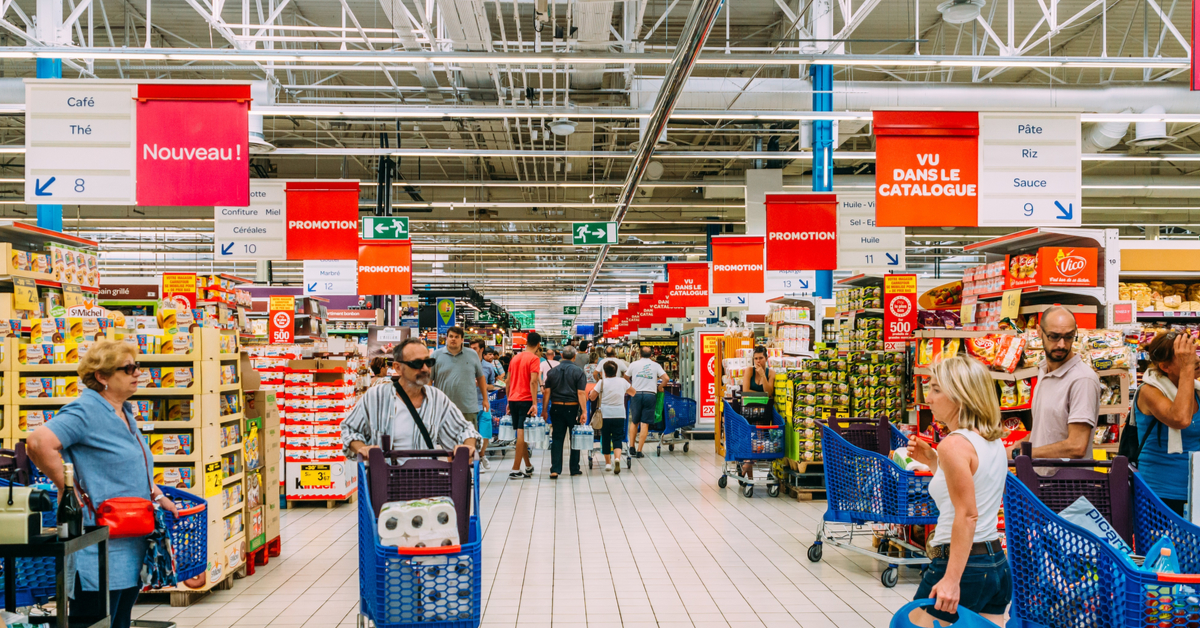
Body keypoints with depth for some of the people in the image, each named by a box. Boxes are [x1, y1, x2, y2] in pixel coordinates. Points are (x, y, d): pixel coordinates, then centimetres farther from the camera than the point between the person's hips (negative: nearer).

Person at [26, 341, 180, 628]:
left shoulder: (125, 413, 15)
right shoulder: (85, 411, -14)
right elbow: (39, 442, -30)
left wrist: (158, 496, 17)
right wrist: (72, 491, -23)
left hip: (131, 548, 9)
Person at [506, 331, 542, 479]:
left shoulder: (515, 358, 13)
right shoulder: (534, 358, -7)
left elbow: (508, 381, 16)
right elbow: (533, 381, -17)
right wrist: (534, 403, -19)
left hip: (513, 399, 7)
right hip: (526, 400, -7)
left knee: (521, 433, 14)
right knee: (522, 433, -4)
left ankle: (528, 467, 24)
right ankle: (515, 470, -6)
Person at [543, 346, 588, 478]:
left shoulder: (552, 371, 4)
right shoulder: (578, 372, -6)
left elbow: (547, 392, 3)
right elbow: (581, 393, -12)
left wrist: (544, 410, 7)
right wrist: (584, 412, -12)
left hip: (556, 408, 2)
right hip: (572, 408, -2)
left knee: (557, 439, 5)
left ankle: (555, 470, -4)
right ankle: (574, 469, 17)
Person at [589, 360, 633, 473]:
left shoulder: (602, 382, -4)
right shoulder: (622, 381, 3)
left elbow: (592, 397, -1)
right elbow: (633, 392, 20)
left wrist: (591, 392, 20)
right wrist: (626, 392, 40)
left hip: (605, 414, -1)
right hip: (619, 414, 1)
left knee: (605, 438, 14)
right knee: (617, 438, 0)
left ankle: (608, 463, 22)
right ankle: (617, 459, -25)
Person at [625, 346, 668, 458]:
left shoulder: (634, 364, 6)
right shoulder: (655, 365, 5)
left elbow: (626, 377, 16)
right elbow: (665, 378, -5)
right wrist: (659, 388, 10)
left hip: (636, 394, 1)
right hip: (650, 395, -1)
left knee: (634, 422, 17)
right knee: (645, 424, 0)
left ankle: (631, 446, 10)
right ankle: (639, 451, -2)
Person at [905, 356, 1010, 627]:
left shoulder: (955, 445, -15)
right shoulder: (994, 442, 11)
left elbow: (967, 515, -21)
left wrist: (952, 579, -24)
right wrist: (934, 462, 16)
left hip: (964, 564, -9)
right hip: (997, 561, 9)